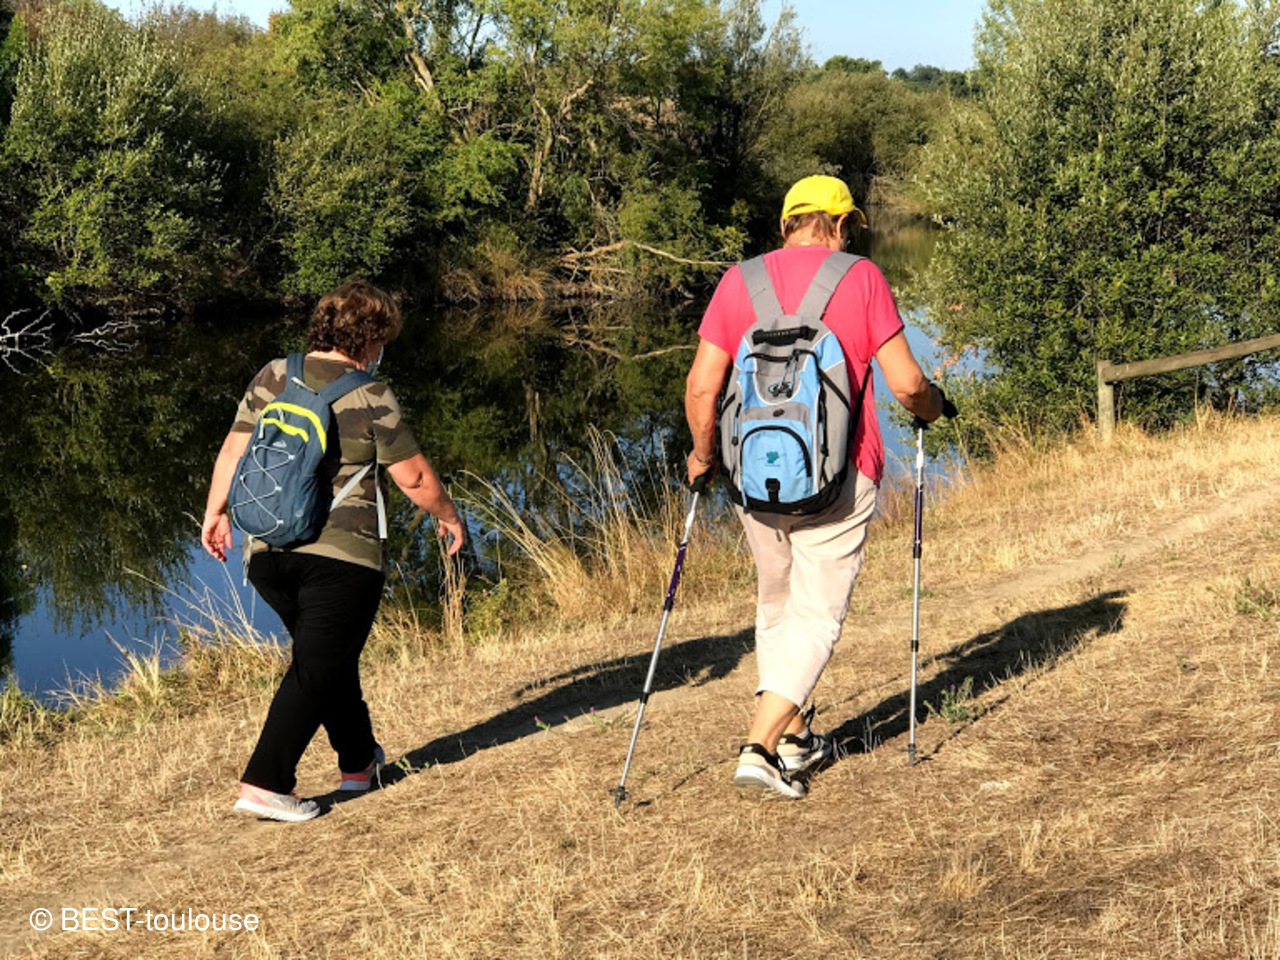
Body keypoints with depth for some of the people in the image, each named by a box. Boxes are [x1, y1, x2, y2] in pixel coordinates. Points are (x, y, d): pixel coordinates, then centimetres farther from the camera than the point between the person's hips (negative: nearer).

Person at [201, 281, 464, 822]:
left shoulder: (272, 378, 8)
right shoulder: (369, 397, -6)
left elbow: (233, 452, 8)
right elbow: (413, 478, -3)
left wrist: (215, 512, 17)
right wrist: (448, 515, 13)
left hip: (266, 549, 6)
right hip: (340, 552, -6)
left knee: (330, 656, 21)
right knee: (317, 667, -2)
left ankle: (359, 761, 34)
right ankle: (265, 785, -9)